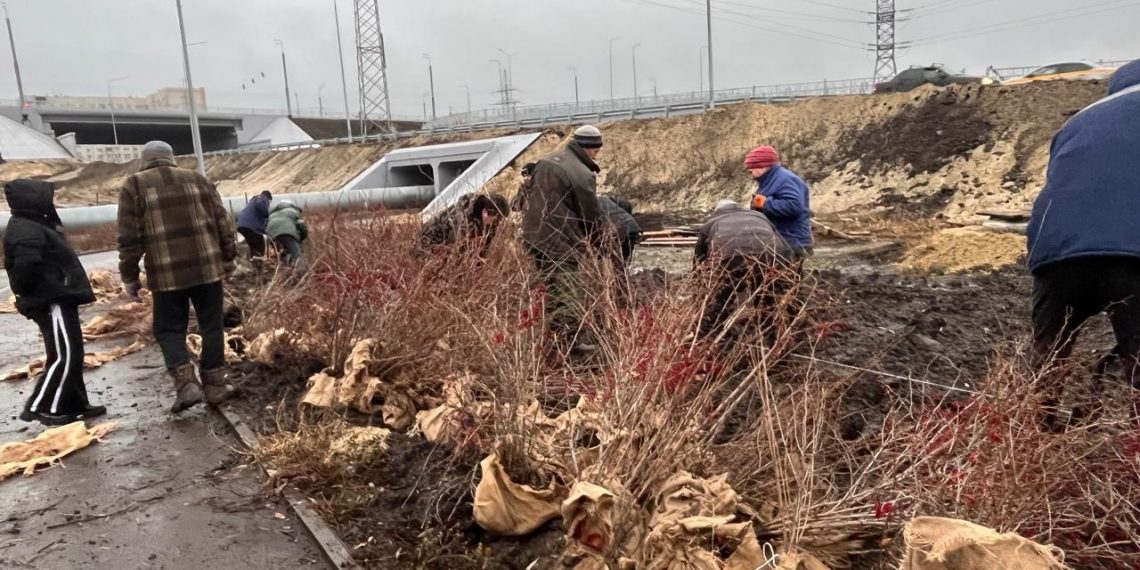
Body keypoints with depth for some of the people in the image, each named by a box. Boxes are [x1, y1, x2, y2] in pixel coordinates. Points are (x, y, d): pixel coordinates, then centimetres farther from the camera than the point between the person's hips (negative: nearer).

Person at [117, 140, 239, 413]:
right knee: (211, 326, 10)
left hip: (167, 274, -2)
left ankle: (186, 384, -4)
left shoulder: (134, 186, 3)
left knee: (169, 329, 11)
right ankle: (214, 385, 13)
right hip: (207, 267, 2)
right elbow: (223, 222, 9)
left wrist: (129, 277, 5)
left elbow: (129, 238, -2)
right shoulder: (197, 179, 11)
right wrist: (228, 257, 18)